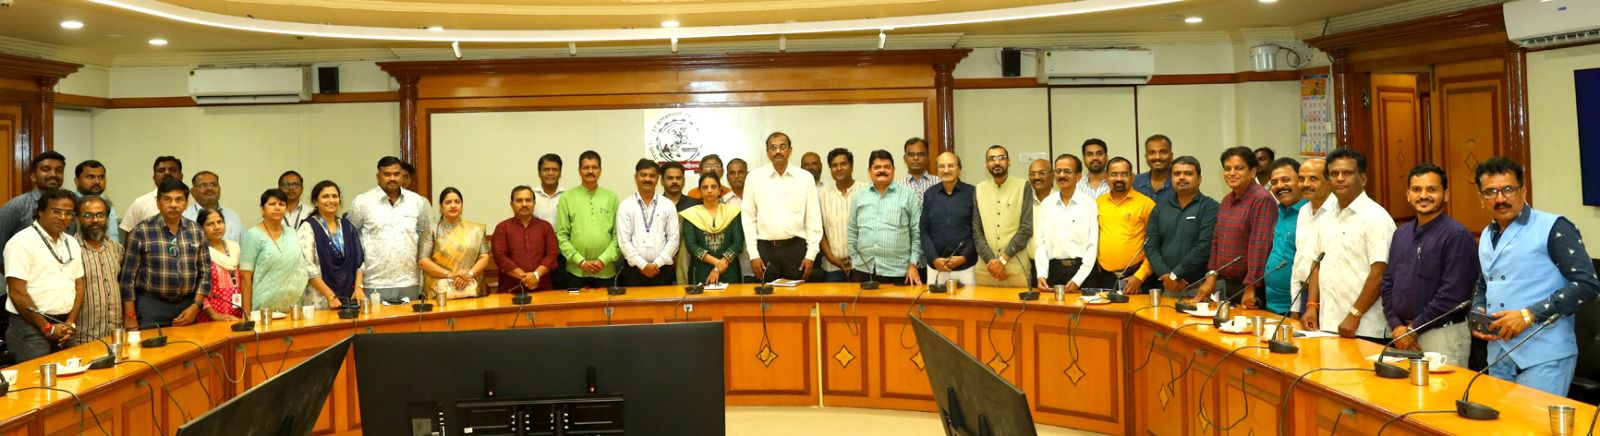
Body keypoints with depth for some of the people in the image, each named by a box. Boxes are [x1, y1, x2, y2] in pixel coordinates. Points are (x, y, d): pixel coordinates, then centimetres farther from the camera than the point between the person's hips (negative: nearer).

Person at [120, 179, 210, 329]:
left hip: (187, 308, 3)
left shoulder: (196, 231, 7)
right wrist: (130, 317, -8)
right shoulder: (141, 231, -4)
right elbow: (128, 276, -4)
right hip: (151, 307, -3)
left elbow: (205, 273, 9)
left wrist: (195, 306, -2)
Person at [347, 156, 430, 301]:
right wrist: (358, 269, 0)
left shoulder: (417, 201, 7)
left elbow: (424, 236, 17)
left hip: (409, 284, 3)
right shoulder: (362, 202, -2)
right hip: (375, 285, -3)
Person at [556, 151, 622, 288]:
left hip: (605, 271, 1)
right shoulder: (567, 197, 3)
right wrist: (581, 261, -9)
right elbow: (561, 235, 0)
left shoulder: (611, 197, 7)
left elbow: (618, 235, 4)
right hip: (576, 271, -1)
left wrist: (603, 260, -9)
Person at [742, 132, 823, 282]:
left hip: (796, 248, 0)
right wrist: (753, 255, -2)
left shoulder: (805, 178, 3)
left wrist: (811, 254, -1)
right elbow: (748, 218, 4)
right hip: (765, 249, 0)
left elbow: (813, 218, 5)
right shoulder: (755, 177, 3)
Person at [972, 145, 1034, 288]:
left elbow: (1026, 228, -5)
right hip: (986, 269, 2)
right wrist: (990, 260, -8)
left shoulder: (1023, 187, 0)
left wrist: (1003, 259, -10)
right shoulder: (979, 190, 8)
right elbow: (976, 231, 5)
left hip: (1016, 269, -2)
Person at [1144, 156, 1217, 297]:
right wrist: (1165, 275, -9)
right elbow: (1150, 245, 6)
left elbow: (1204, 247, -14)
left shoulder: (1210, 207, -3)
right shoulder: (1161, 207, 12)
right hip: (1167, 287, 4)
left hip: (1199, 288, -4)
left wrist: (1175, 275, -13)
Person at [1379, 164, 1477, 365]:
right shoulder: (1401, 234, 12)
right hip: (1401, 334, 6)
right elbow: (1387, 283, 12)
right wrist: (1396, 326, -2)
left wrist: (1413, 329, -13)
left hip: (1442, 334, -6)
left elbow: (1452, 294, -17)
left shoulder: (1457, 236, -11)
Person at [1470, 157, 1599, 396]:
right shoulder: (1486, 237, 15)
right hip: (1499, 358, 7)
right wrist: (1478, 313, 6)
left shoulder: (1553, 228, -6)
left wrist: (1529, 315, -18)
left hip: (1544, 358, -7)